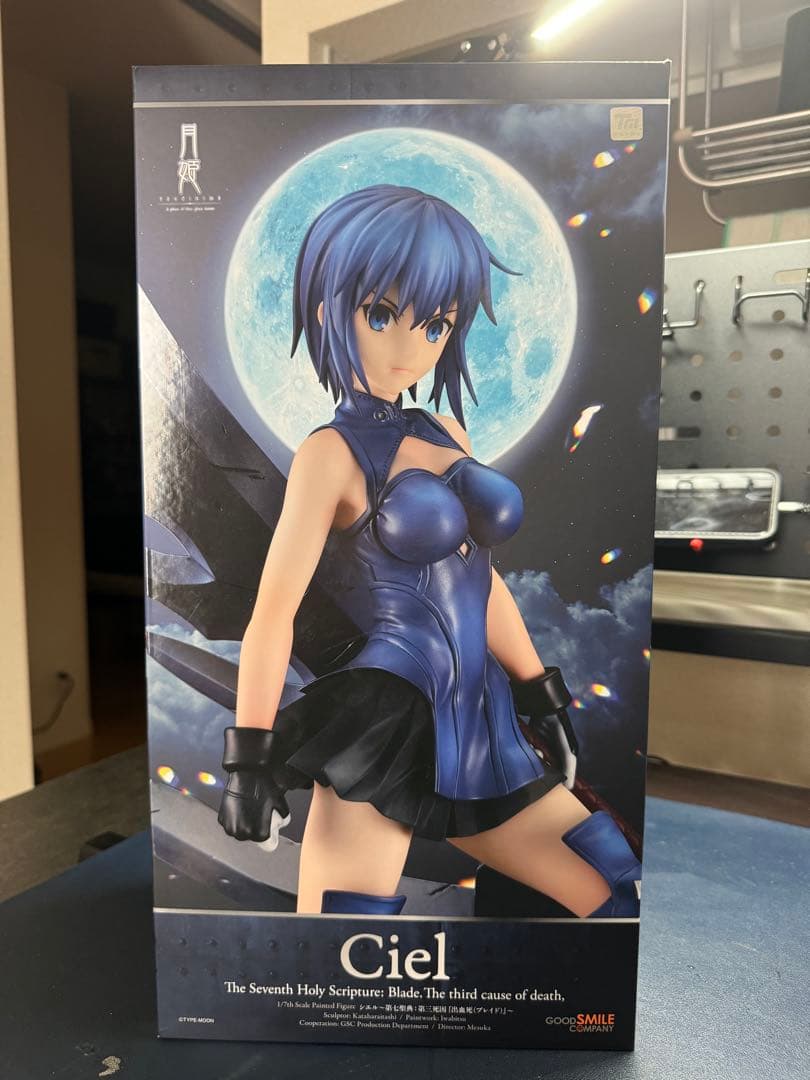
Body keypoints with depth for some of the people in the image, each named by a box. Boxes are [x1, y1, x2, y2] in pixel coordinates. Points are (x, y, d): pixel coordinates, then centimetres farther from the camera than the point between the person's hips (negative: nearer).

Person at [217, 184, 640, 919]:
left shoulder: (446, 434, 12)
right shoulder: (332, 453, -8)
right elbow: (275, 609, -11)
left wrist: (542, 696, 19)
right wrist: (249, 759, -11)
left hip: (479, 729, 7)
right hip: (389, 730, -7)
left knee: (622, 893, 12)